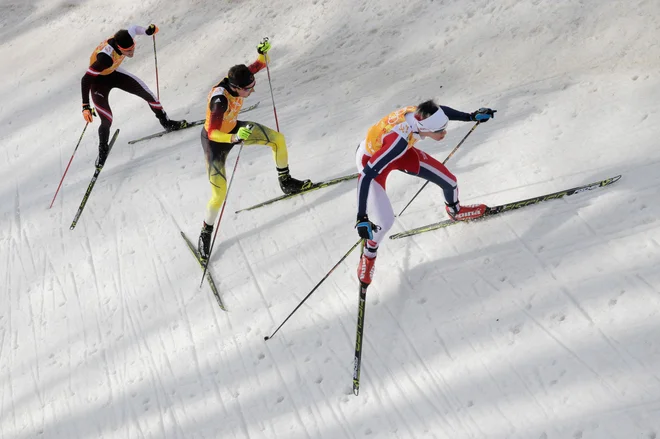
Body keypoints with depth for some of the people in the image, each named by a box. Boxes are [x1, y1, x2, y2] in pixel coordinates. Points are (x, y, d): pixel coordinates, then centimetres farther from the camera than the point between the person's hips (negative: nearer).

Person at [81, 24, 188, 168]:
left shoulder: (126, 37, -27)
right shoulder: (105, 57, -44)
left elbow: (133, 29, 0)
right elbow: (85, 80, -39)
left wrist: (147, 31, 15)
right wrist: (86, 106, -41)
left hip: (113, 73, 6)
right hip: (99, 80, -6)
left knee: (146, 92, 3)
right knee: (107, 121, -12)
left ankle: (166, 123, 23)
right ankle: (102, 151, 15)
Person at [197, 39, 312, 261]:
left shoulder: (239, 78, -21)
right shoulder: (220, 100, -41)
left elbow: (260, 64, -3)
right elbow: (212, 133, -45)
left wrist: (263, 52, -25)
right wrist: (235, 138, -60)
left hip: (234, 128, 7)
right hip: (216, 141, -7)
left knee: (278, 139, 4)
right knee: (219, 194, -10)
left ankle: (286, 182, 29)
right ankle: (205, 234, 15)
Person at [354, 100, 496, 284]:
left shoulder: (420, 114, -28)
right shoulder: (399, 141, -45)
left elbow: (439, 111, 0)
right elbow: (366, 176, -43)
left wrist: (471, 116, 6)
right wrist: (361, 218, -45)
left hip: (400, 152, 6)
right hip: (371, 159, -6)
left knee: (449, 181, 6)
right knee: (386, 222, -15)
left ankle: (455, 210, 44)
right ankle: (368, 255, 21)